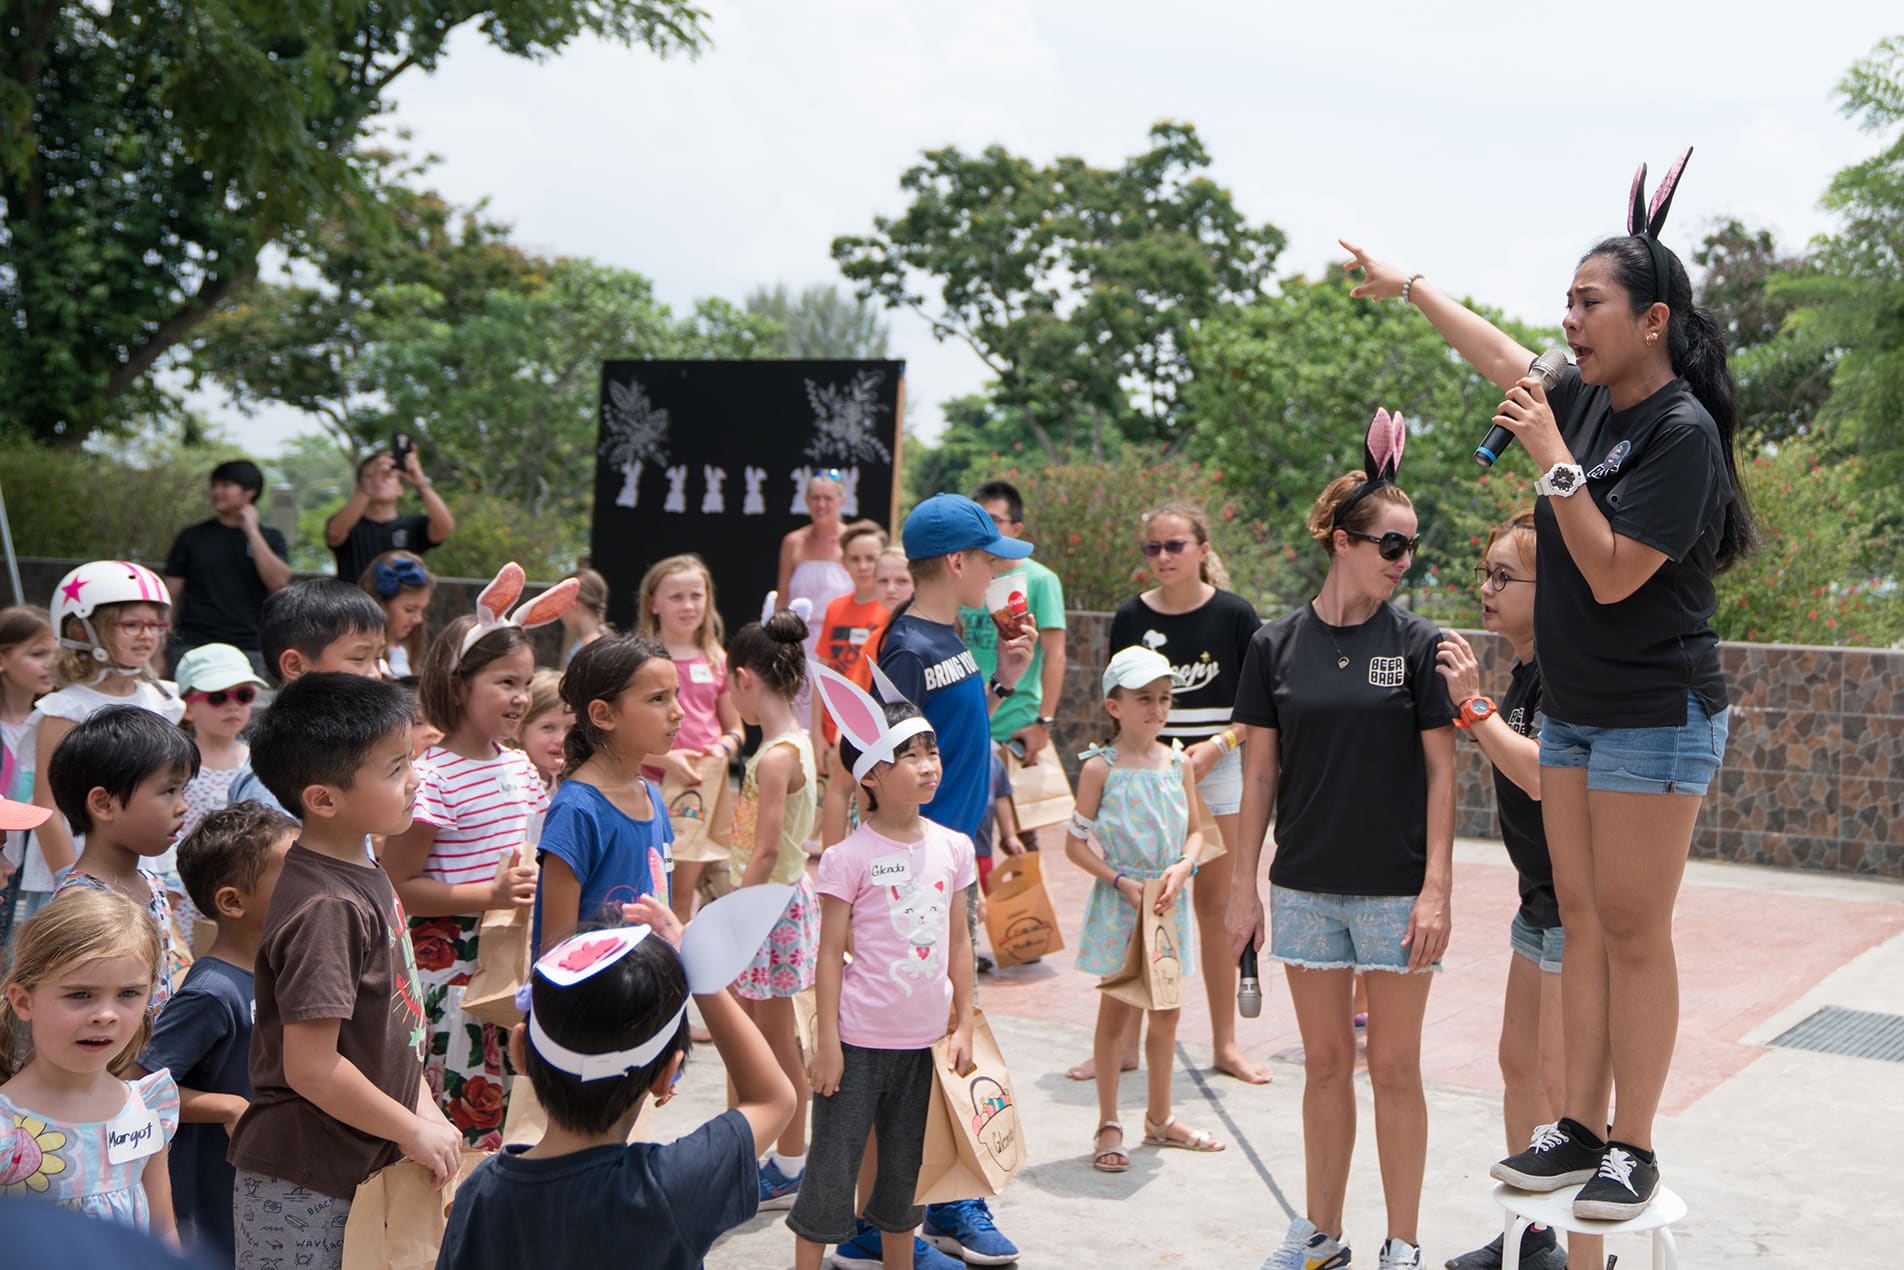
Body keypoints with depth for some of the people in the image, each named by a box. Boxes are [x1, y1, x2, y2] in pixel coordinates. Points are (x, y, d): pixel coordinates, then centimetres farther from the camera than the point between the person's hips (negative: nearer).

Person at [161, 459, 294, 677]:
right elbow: (170, 596, 10)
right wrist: (159, 648, 2)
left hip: (249, 650, 0)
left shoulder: (269, 538, 9)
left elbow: (279, 583, -9)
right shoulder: (192, 537, 9)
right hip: (192, 647, 0)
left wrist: (252, 532, -8)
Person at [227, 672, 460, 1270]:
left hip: (360, 1171, 9)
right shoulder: (326, 908, -24)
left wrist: (424, 1107, 7)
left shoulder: (363, 873, 6)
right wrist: (414, 1132, -15)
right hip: (303, 1191, -9)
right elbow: (311, 1067, -25)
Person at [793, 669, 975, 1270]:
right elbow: (830, 953, -10)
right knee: (832, 1169, 2)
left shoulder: (952, 847, 3)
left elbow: (959, 942, 10)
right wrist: (826, 1042, -11)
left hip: (920, 1041, 5)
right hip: (858, 1040, -5)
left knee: (902, 1166, 17)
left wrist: (963, 1024, 8)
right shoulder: (848, 857, -12)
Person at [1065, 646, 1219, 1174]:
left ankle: (1160, 1117, 28)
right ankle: (1109, 1125, 14)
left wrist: (1182, 867, -12)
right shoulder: (1100, 768, -8)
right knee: (1115, 1011, 3)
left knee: (1166, 1011, 12)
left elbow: (1194, 832, 8)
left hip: (1168, 902, 4)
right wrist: (1122, 882, -17)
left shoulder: (1178, 765, 4)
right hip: (1118, 905, -4)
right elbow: (1075, 843, -8)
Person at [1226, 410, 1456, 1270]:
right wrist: (1243, 887, 3)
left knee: (1394, 1068, 5)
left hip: (1396, 890, -2)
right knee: (1324, 1063, 13)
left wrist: (1436, 888, -10)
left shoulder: (1417, 644, -4)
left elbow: (1440, 771, -4)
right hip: (1307, 885, 2)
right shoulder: (1276, 646, 1)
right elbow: (1259, 773, 4)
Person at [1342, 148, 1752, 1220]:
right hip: (1573, 711, 8)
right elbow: (1498, 354, 24)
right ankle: (1582, 1130, 15)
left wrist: (1551, 458, -22)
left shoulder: (1681, 431, -16)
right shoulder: (1588, 401, 5)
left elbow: (1612, 574, -21)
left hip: (1654, 717, -7)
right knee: (1585, 923, 9)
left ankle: (1635, 1151, 6)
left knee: (1635, 932, -3)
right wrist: (1408, 286, 34)